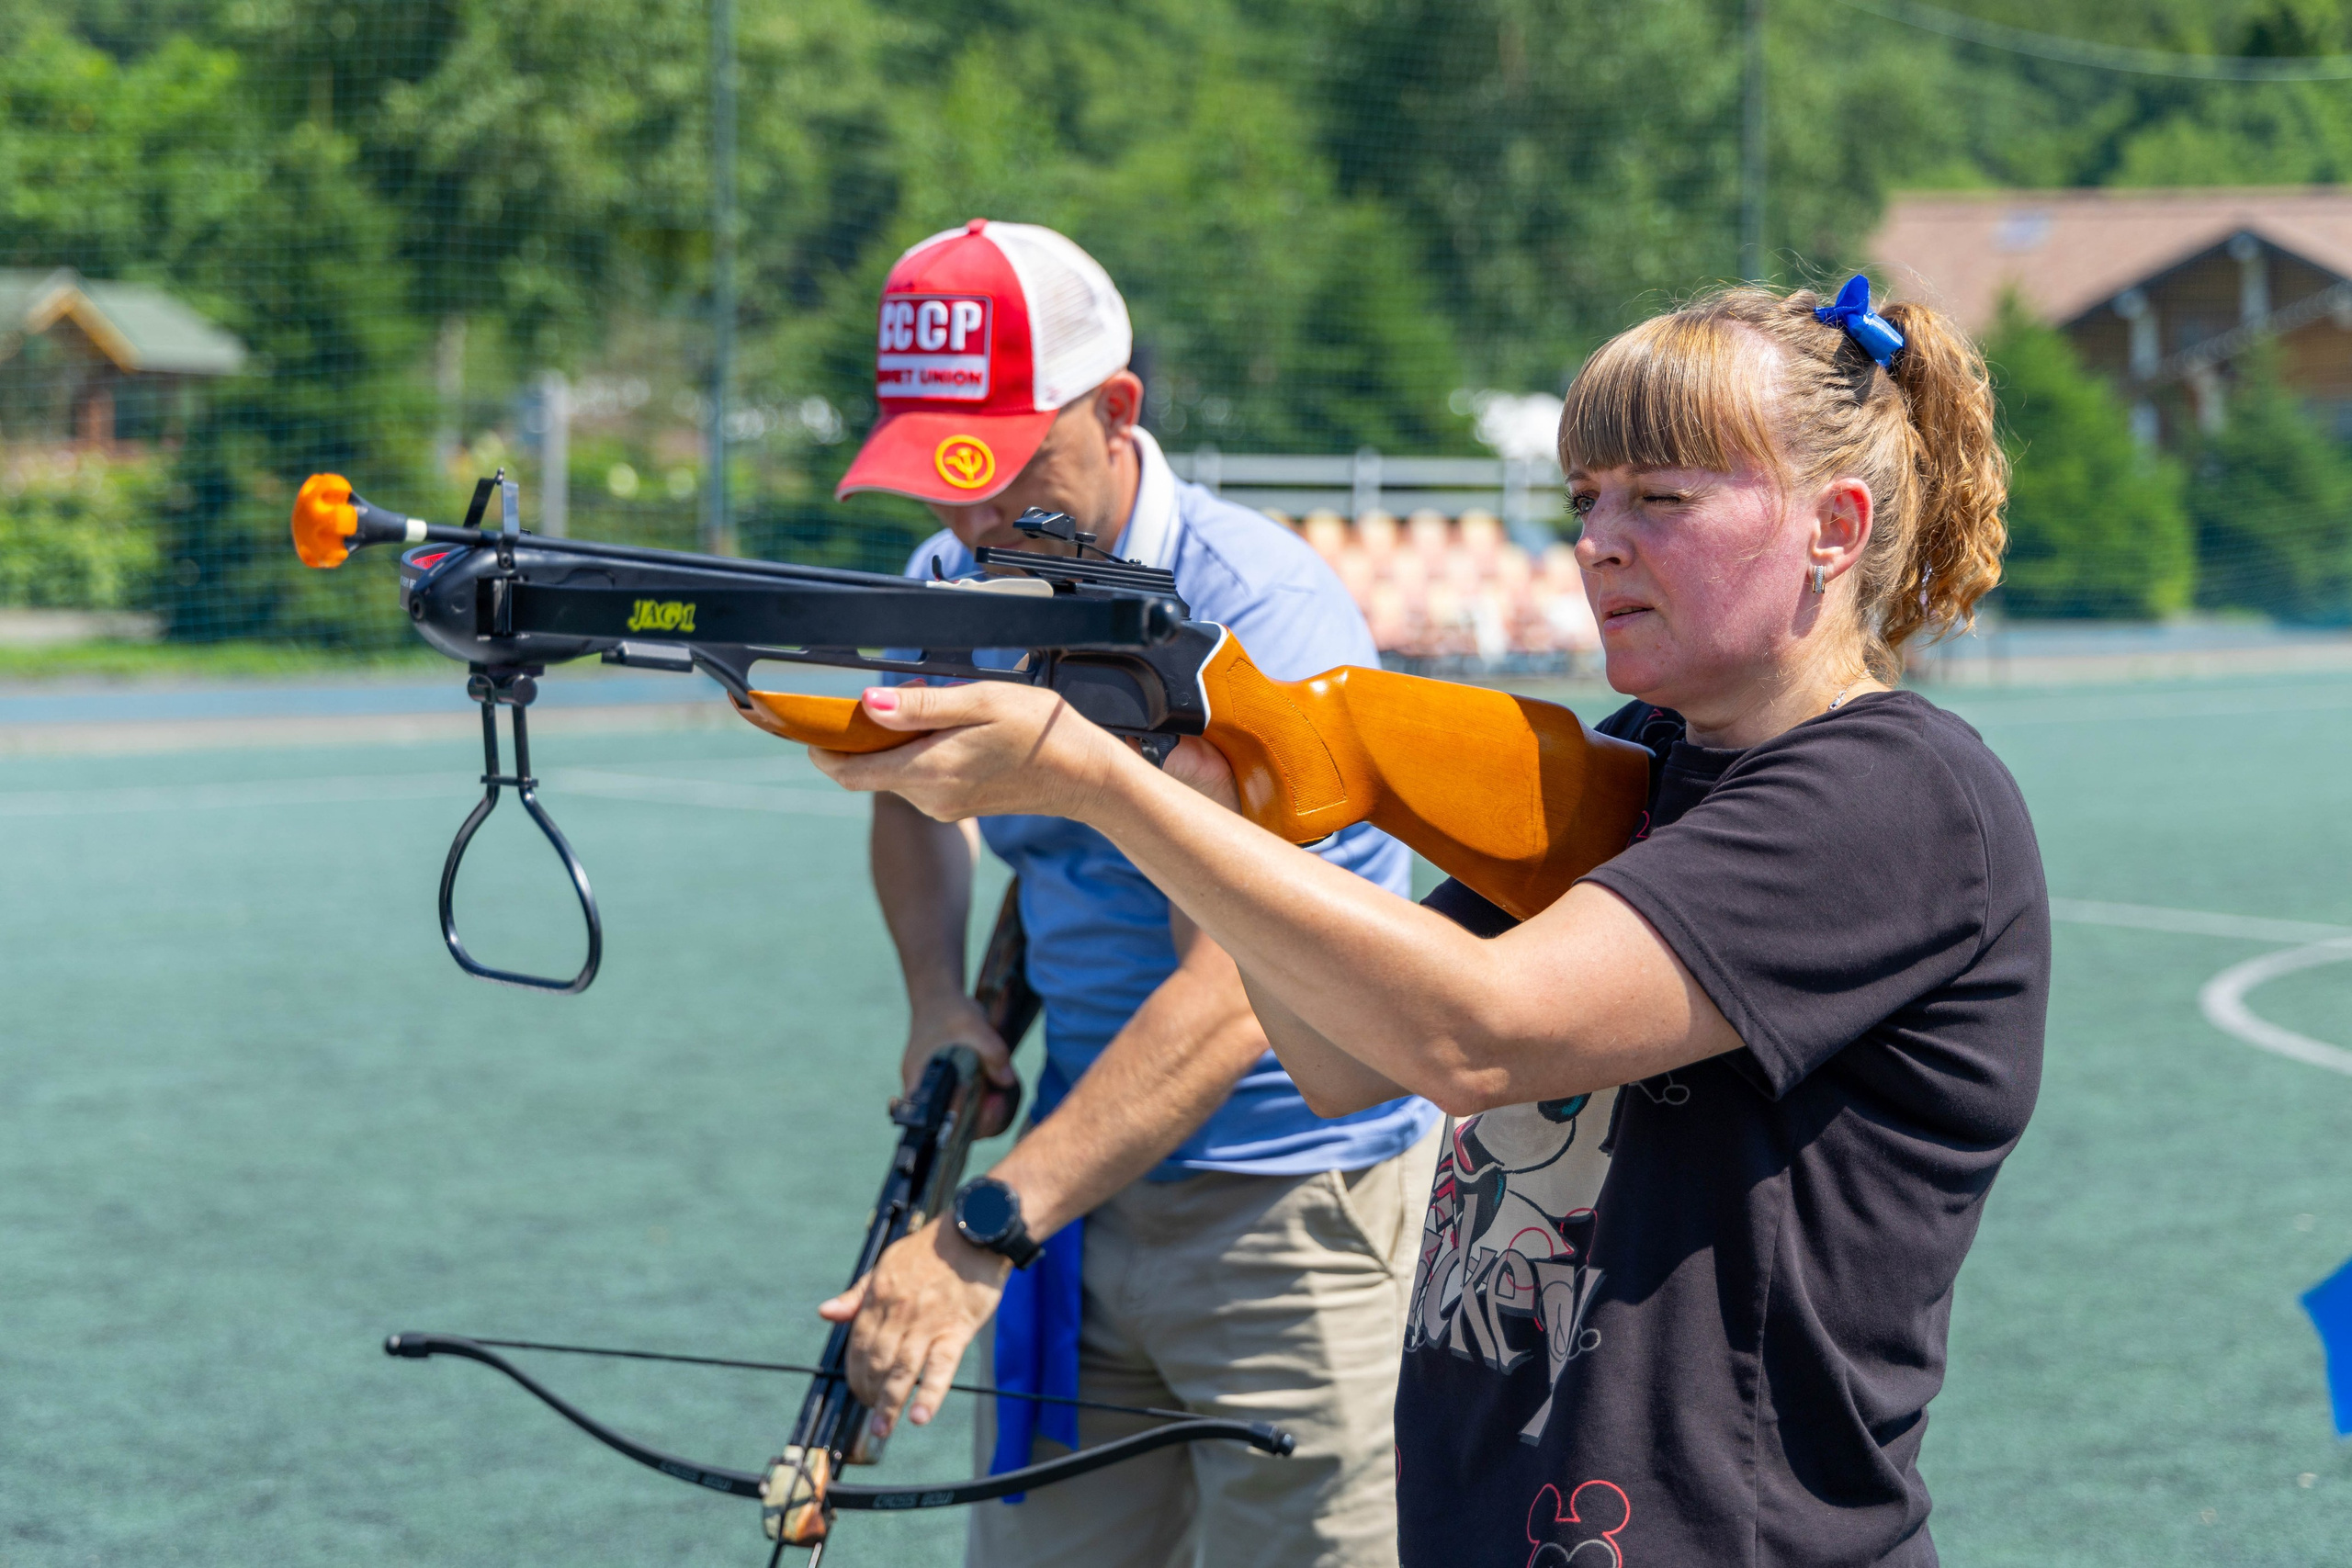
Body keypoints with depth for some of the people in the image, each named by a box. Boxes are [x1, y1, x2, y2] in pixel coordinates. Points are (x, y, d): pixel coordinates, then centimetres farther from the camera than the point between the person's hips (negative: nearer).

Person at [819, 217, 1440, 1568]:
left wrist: (983, 1232, -36)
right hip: (1085, 1195, 6)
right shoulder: (953, 587, 2)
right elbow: (910, 789, 26)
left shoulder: (1262, 611, -21)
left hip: (1302, 1204, -6)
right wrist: (940, 999, 5)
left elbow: (1229, 1000, -30)